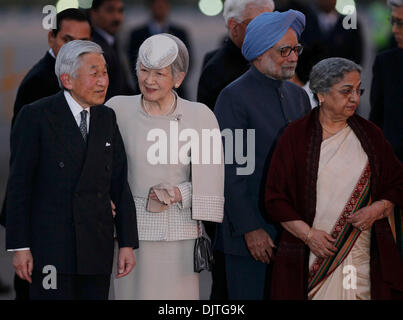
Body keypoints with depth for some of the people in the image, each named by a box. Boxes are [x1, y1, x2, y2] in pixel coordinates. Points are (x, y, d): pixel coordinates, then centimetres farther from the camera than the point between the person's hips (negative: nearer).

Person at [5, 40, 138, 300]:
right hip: (51, 247, -4)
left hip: (97, 248, 4)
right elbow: (19, 185, -4)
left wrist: (127, 242, 4)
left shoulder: (107, 118, 11)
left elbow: (119, 184, 10)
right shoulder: (36, 116, -3)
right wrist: (19, 247, -9)